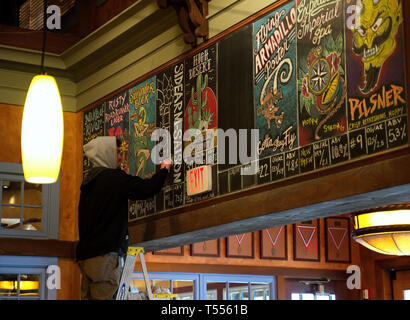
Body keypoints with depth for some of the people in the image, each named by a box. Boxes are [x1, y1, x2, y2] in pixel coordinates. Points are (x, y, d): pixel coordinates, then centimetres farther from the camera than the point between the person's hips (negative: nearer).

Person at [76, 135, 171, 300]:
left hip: (85, 253, 9)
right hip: (105, 253, -9)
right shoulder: (114, 177, -10)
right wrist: (164, 169, 9)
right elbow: (148, 188, -10)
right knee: (103, 296, -9)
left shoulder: (88, 180, 17)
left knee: (88, 296, 8)